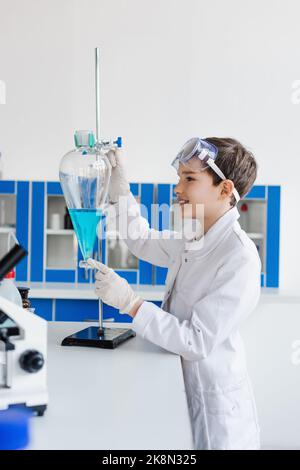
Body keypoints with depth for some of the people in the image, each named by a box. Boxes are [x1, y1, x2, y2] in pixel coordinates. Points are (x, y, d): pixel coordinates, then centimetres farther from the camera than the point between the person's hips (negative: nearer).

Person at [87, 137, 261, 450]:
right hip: (182, 385, 8)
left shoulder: (240, 258, -25)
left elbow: (197, 342, -26)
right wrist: (118, 186, 5)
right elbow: (144, 242, 17)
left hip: (214, 401, -7)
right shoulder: (193, 239, -1)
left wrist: (129, 302, -27)